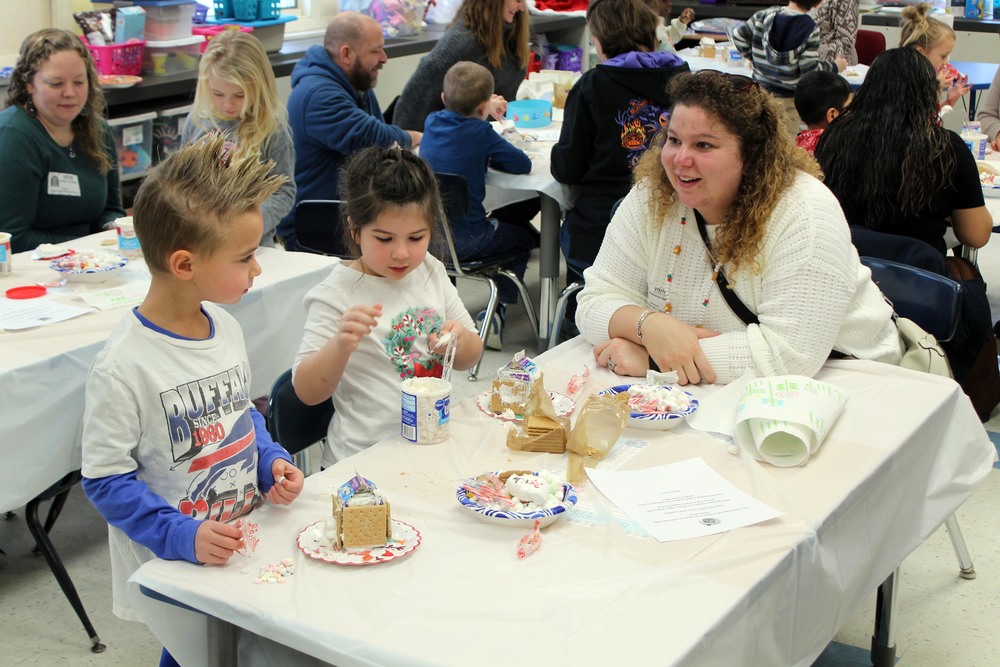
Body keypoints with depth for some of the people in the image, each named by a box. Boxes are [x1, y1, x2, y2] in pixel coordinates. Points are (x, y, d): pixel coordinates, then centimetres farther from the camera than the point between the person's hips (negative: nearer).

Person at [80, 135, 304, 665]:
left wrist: (271, 462, -1)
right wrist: (181, 536, -25)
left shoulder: (226, 327, 1)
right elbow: (105, 478, -17)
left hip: (244, 550, 7)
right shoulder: (124, 366, -23)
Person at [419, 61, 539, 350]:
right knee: (524, 237, 22)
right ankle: (497, 312, 14)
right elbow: (523, 164, -9)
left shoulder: (432, 122, 1)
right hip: (465, 240, -6)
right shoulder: (480, 131, -16)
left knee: (498, 221, 34)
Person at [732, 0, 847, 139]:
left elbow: (738, 36, 3)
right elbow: (811, 71, -17)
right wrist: (834, 66, 1)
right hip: (787, 100, -4)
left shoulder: (765, 15, -4)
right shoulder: (810, 30, -15)